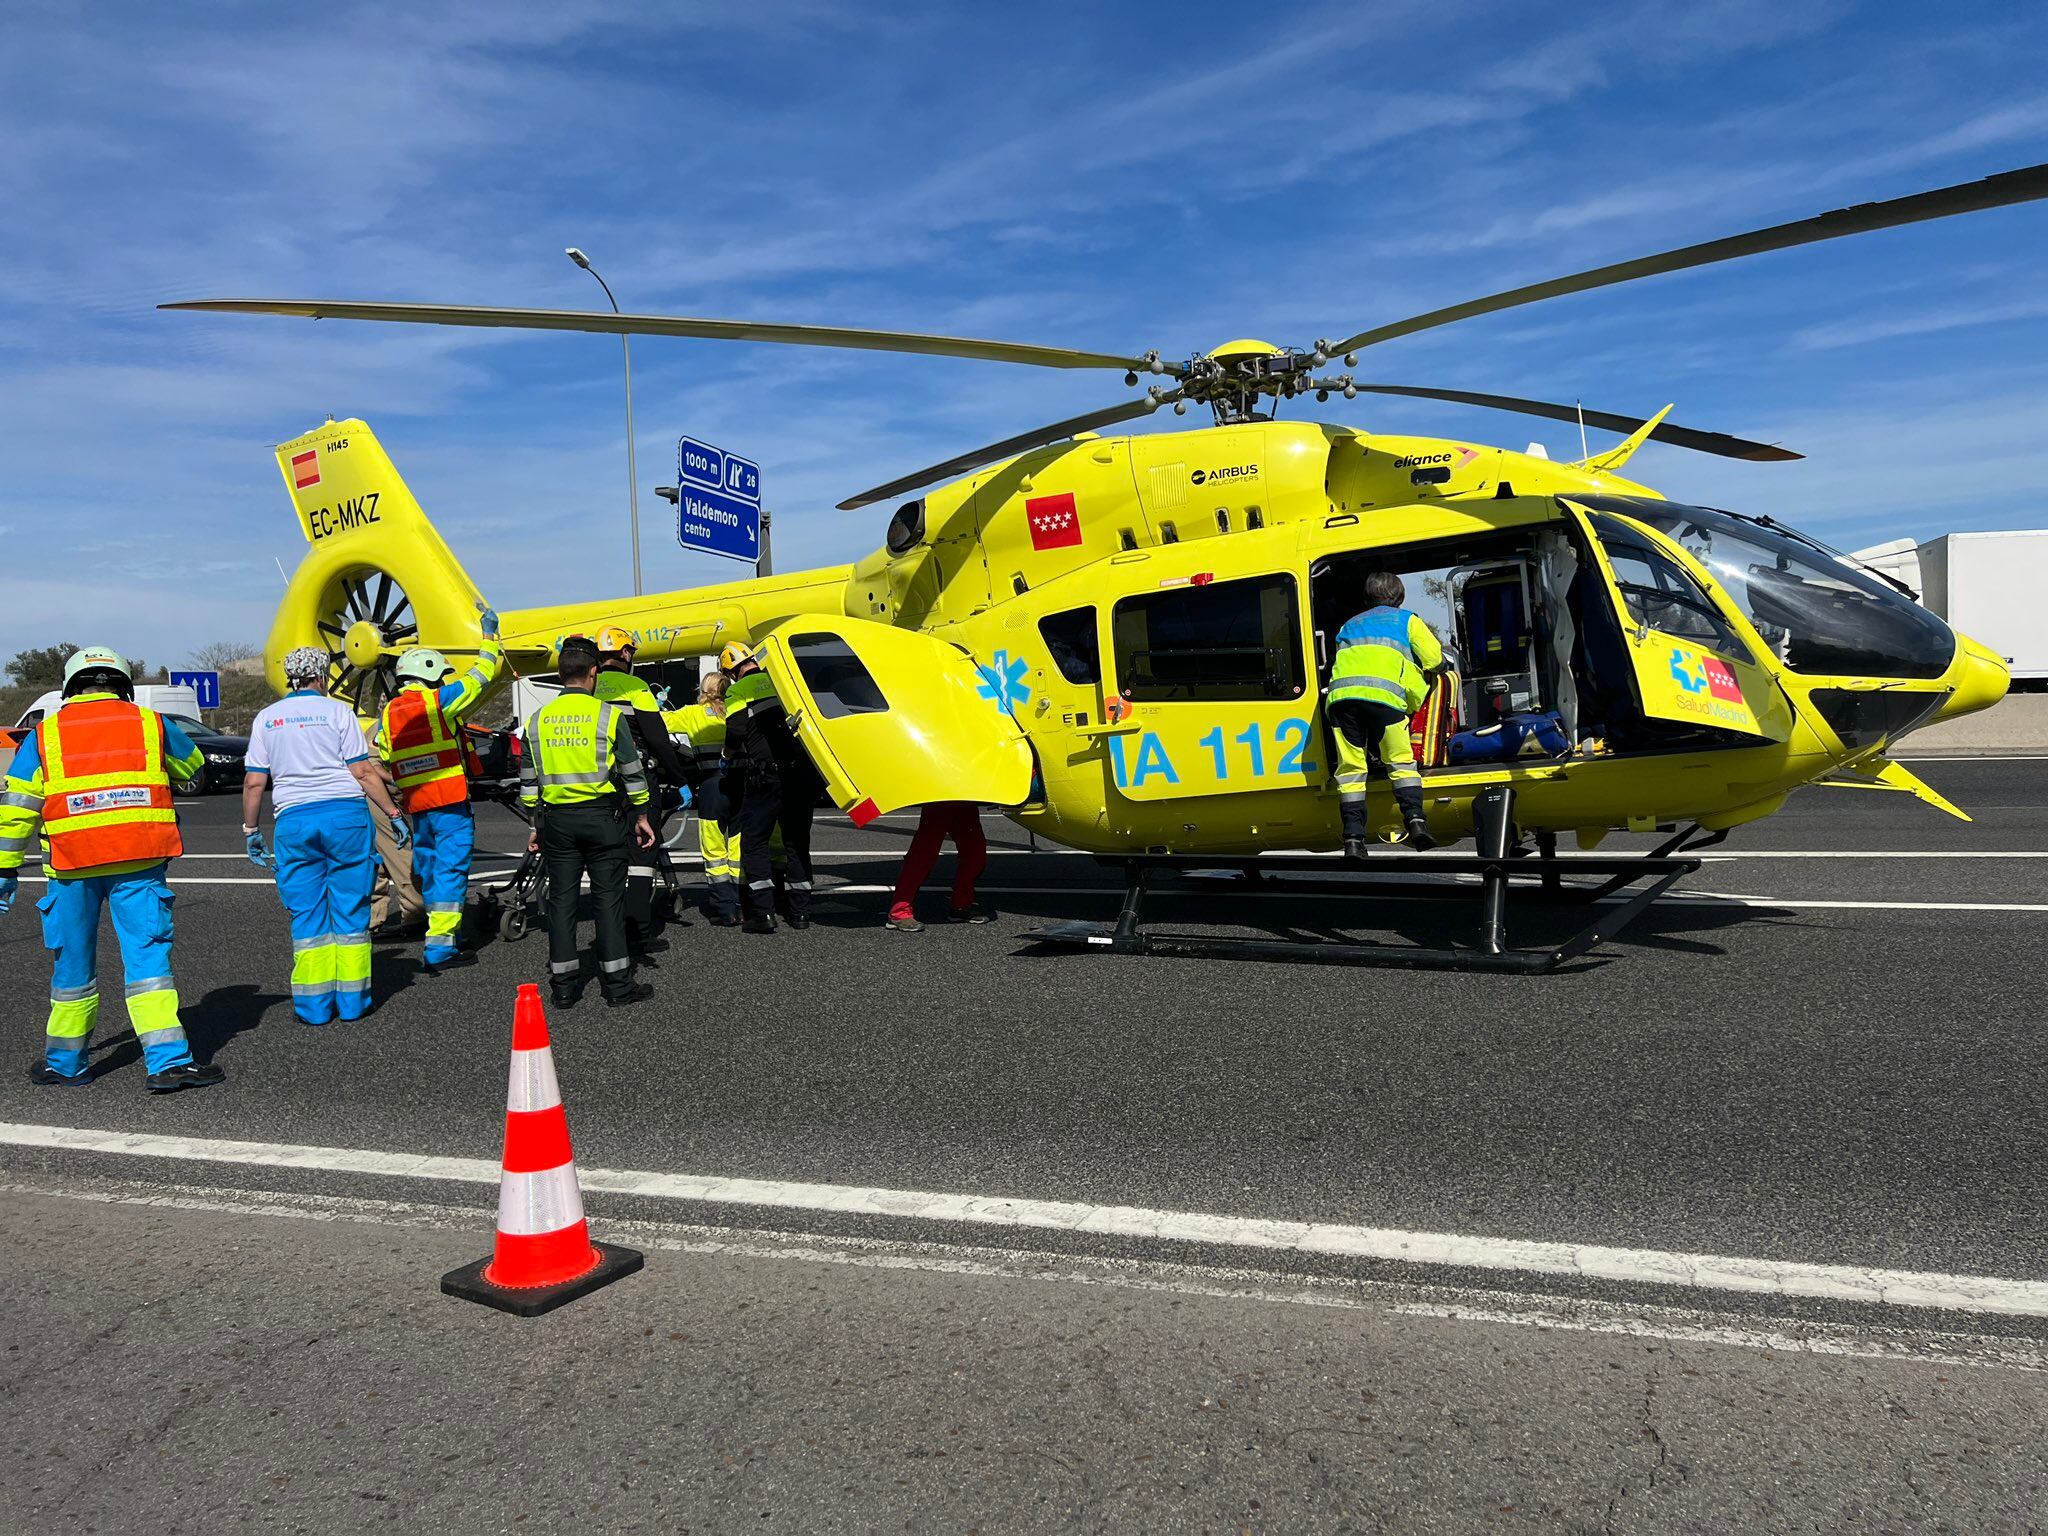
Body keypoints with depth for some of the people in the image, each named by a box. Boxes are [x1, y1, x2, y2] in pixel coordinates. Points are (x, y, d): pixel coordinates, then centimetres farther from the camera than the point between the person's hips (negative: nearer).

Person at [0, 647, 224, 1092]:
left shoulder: (44, 735, 7)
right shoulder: (151, 724, 6)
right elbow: (194, 768, 24)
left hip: (73, 869, 1)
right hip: (139, 863, -1)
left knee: (73, 963, 14)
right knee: (147, 955, -1)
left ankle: (65, 1063, 27)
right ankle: (168, 1061, -9)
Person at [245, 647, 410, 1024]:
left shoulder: (266, 718, 10)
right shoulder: (337, 711, 2)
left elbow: (254, 782, 6)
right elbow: (364, 772, -3)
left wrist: (251, 830, 15)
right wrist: (394, 814, 1)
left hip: (293, 820, 2)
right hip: (345, 813, -2)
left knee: (306, 913, 8)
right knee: (350, 908, 5)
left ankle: (314, 1003, 8)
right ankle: (352, 999, 9)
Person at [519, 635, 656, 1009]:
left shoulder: (538, 720, 6)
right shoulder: (608, 715, -5)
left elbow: (528, 779, 10)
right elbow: (632, 771, -3)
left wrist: (537, 823, 19)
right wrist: (641, 817, 7)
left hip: (556, 819, 3)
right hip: (601, 817, -3)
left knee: (561, 899, 8)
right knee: (609, 899, 1)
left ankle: (563, 985, 12)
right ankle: (617, 983, 4)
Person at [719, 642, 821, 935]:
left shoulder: (738, 693, 1)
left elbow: (735, 734, -10)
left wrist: (729, 757, 10)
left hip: (765, 776, -5)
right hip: (804, 773, 5)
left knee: (755, 841, 4)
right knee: (797, 841, 14)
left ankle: (763, 913, -4)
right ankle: (800, 910, 15)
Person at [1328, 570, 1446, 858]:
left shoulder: (1350, 624, 36)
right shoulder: (1407, 619, 25)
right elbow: (1434, 658, 17)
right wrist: (1422, 681, 37)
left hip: (1340, 694, 3)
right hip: (1383, 693, -2)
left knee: (1350, 767, 4)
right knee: (1401, 761, 8)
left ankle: (1353, 839, -2)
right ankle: (1415, 821, -9)